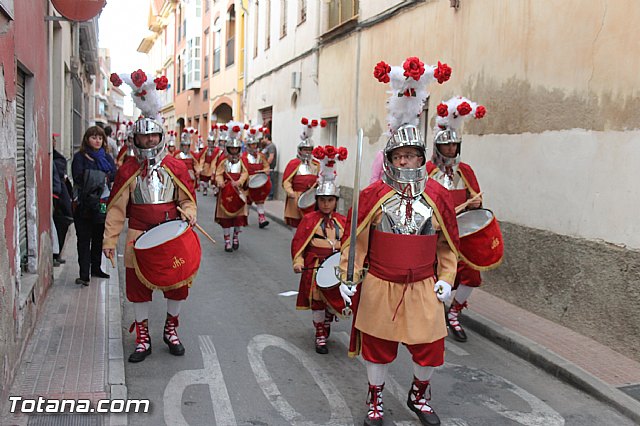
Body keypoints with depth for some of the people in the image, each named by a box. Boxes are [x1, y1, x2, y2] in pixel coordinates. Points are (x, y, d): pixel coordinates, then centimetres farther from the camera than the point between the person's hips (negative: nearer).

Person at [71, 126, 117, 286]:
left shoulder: (107, 157, 13)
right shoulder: (80, 157, 2)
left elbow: (114, 175, -3)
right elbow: (78, 177, -13)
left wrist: (93, 178, -15)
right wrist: (101, 178, -12)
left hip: (102, 204, 4)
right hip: (84, 204, -4)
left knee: (98, 238, 14)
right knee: (84, 239, -5)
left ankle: (96, 268, 27)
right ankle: (84, 274, -6)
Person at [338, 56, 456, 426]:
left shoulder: (438, 196, -1)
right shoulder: (373, 195, -7)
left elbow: (448, 244, 7)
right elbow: (355, 239, -4)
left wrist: (446, 279, 1)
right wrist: (348, 277, -7)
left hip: (424, 288, 2)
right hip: (380, 286, -1)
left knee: (429, 347, 10)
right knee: (378, 345, 12)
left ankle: (420, 396, 38)